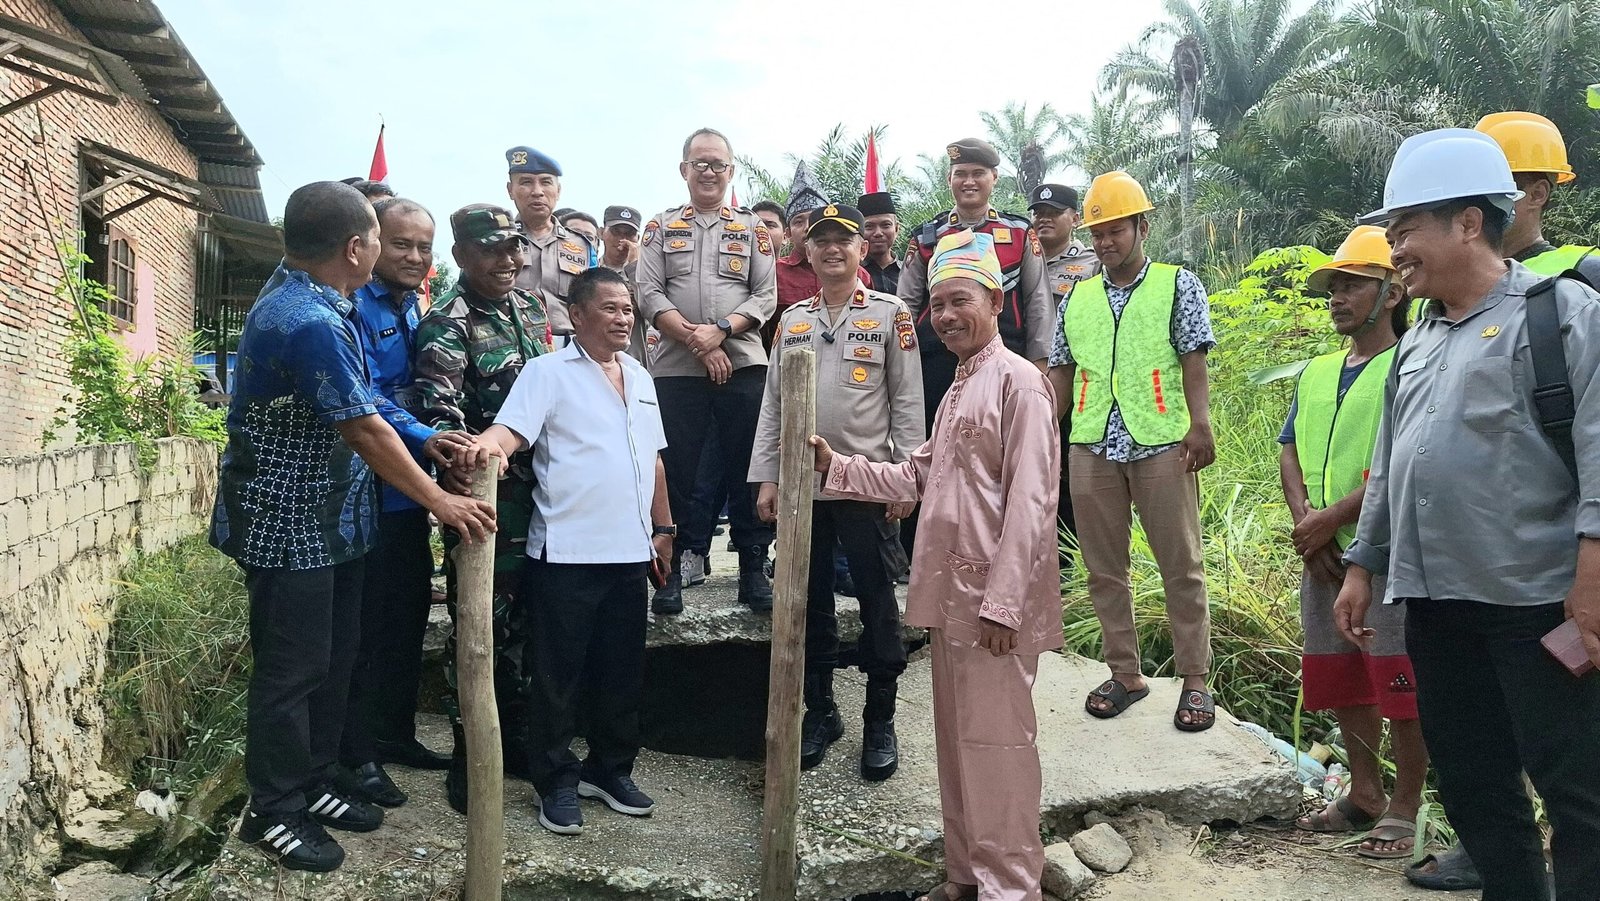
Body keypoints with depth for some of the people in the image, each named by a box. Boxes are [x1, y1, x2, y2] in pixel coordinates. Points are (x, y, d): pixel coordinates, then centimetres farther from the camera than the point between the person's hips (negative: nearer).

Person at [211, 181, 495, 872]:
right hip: (290, 527, -10)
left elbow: (364, 404, 11)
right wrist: (440, 501, -14)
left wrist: (428, 442, 0)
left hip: (329, 523, 10)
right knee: (291, 671, 4)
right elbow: (365, 430, -22)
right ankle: (274, 813, 20)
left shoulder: (313, 302, 7)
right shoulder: (307, 322, -25)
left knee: (332, 659, 17)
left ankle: (312, 785, 32)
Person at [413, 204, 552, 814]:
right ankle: (468, 753, 16)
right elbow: (440, 416, -22)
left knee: (522, 622, 16)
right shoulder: (446, 327, -11)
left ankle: (515, 738, 30)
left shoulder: (532, 310, 12)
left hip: (539, 493, 7)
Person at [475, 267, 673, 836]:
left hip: (629, 552, 6)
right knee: (558, 675, 5)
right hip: (566, 552, -6)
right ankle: (556, 782, 20)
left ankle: (610, 768, 30)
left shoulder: (640, 378, 16)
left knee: (623, 672, 14)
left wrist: (663, 527, 20)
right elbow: (509, 430, -18)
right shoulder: (549, 371, -4)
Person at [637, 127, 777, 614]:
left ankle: (753, 569, 10)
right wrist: (692, 338, -10)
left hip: (744, 365, 0)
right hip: (676, 368, 0)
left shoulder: (752, 227, 13)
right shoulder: (662, 227, 12)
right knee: (674, 470, 1)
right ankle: (669, 571, 10)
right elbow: (649, 293, 2)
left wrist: (721, 329, -12)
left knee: (747, 468, 2)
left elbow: (766, 295, 4)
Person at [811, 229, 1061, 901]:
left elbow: (1029, 502, -17)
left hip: (994, 600, -9)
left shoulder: (1018, 380, -10)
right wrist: (837, 466, 10)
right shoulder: (957, 390, 20)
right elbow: (918, 478, 19)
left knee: (995, 741, -1)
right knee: (956, 739, 16)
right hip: (950, 594, 9)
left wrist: (1002, 602, -21)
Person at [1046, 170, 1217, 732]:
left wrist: (1200, 424, -14)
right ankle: (1125, 674, 20)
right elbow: (1061, 372, 16)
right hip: (1092, 447, 4)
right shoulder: (1077, 297, 15)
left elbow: (1193, 360, -3)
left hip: (1161, 443, -3)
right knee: (1103, 569, 8)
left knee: (1181, 565, 1)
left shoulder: (1177, 284, 5)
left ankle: (1194, 679, 12)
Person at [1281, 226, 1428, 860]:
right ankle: (1365, 794, 31)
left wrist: (1333, 517, -17)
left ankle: (1405, 808, 15)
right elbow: (1290, 452, 11)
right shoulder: (1316, 373, 16)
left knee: (1400, 685, 0)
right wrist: (1305, 524, -5)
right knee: (1340, 681, 15)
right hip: (1322, 555, 7)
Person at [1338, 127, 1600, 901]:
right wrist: (1363, 565, 17)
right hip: (1434, 599, 7)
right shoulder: (1417, 341, 16)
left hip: (1535, 596, -7)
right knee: (1467, 776, 13)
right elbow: (1388, 466, 19)